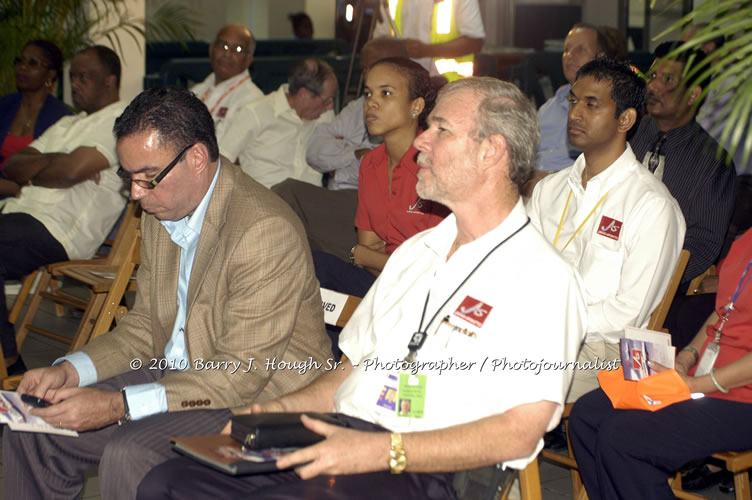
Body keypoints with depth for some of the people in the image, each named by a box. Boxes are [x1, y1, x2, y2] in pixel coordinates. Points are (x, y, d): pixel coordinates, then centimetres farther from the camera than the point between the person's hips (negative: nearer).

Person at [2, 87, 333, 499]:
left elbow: (241, 374, -25)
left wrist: (118, 406, -29)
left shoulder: (266, 231, -24)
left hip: (259, 396, -8)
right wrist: (69, 370, -4)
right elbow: (145, 325, 13)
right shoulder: (162, 212, 4)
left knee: (128, 456, -31)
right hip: (177, 372, 9)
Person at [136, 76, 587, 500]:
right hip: (337, 442, 8)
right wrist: (284, 408, 8)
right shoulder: (415, 251, 23)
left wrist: (383, 451, -22)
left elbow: (520, 433, -15)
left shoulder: (543, 278, -5)